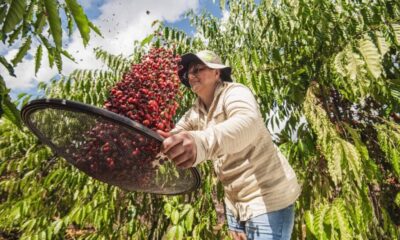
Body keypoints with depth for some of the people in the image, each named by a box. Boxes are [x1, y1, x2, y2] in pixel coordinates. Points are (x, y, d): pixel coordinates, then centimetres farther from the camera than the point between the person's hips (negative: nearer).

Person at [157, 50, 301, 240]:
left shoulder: (235, 92, -19)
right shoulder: (195, 112, 5)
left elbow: (247, 123, -41)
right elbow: (172, 137, 2)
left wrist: (203, 142, -60)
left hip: (268, 198, -7)